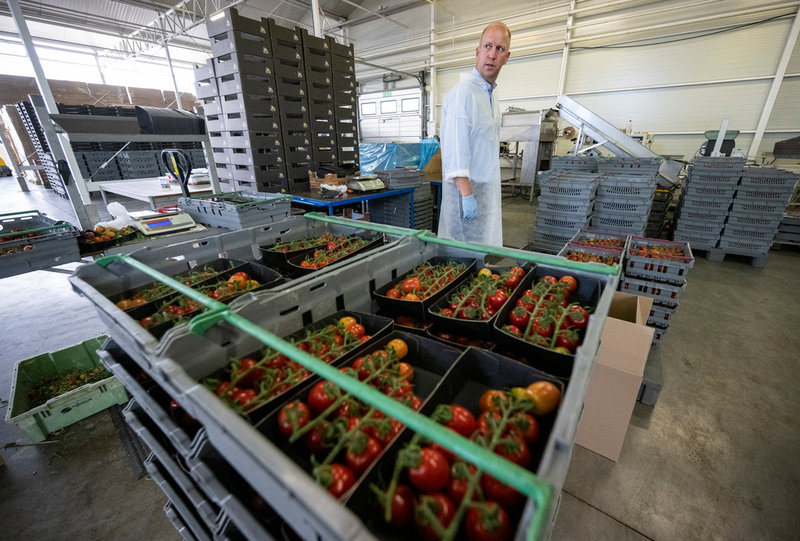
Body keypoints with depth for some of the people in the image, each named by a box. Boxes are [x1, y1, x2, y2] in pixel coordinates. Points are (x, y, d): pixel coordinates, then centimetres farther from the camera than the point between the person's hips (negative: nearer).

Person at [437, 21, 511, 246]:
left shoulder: (491, 97, 19)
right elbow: (455, 150, -21)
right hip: (468, 190, -9)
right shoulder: (463, 92, -12)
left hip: (487, 192, 9)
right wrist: (467, 194, -26)